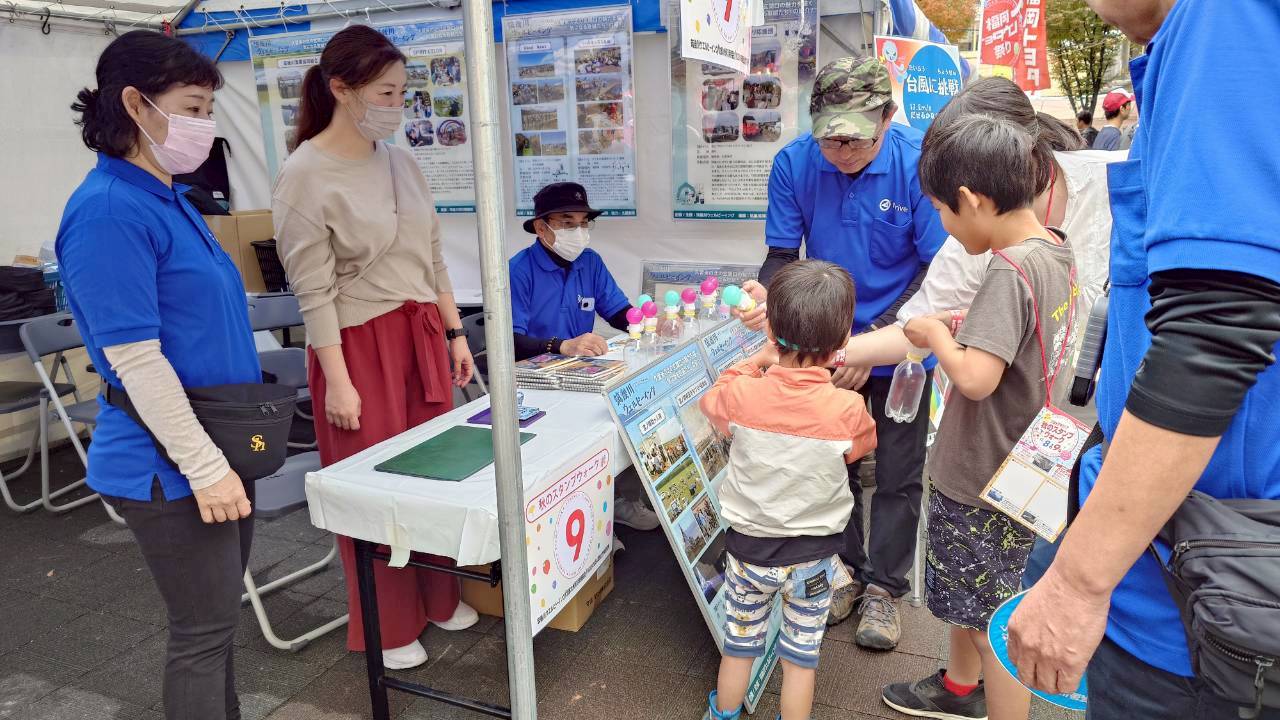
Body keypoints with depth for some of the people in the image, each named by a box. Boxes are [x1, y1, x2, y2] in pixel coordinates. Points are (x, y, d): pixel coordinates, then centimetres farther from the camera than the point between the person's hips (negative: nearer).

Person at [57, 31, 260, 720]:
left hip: (223, 446, 9)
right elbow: (134, 360, -21)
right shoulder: (108, 210, -18)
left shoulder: (171, 199, 10)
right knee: (204, 629, 6)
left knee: (218, 614, 21)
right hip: (173, 469, -9)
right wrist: (205, 465, -19)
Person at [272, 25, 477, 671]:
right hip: (359, 345, -6)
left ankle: (437, 598, 34)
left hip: (422, 334, 6)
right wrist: (337, 381, -16)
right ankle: (390, 627, 25)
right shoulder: (305, 175, -12)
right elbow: (314, 292, -14)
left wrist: (454, 333, 12)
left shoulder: (400, 159, 8)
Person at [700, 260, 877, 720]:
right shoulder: (848, 409, -22)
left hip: (748, 547, 1)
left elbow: (711, 401, 4)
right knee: (801, 656, 18)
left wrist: (758, 362, 10)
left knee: (739, 647, 22)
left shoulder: (742, 394, -21)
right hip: (814, 557, -1)